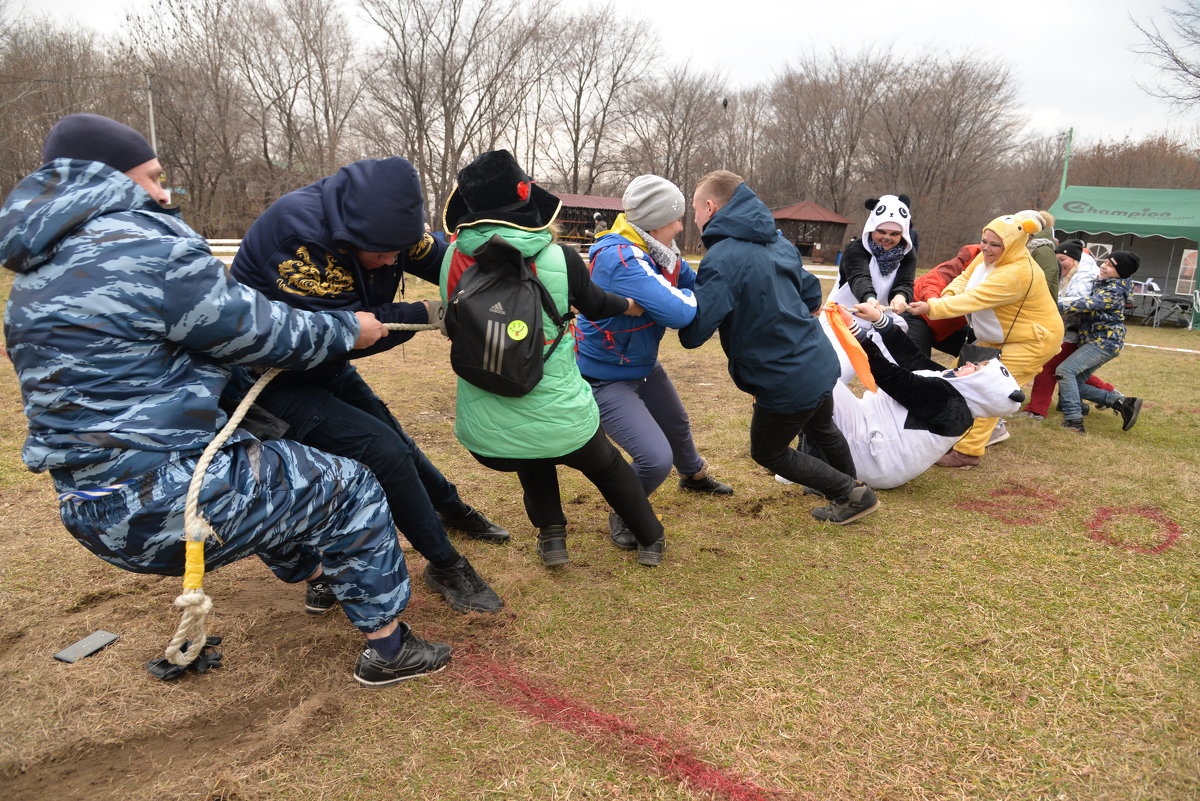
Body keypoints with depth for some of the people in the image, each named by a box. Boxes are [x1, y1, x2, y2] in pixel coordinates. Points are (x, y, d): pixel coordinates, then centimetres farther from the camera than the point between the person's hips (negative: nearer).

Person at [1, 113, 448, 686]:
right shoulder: (149, 250, -18)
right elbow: (261, 332, -11)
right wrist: (351, 330, 6)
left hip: (92, 506, 10)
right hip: (161, 507, -10)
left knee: (268, 469, 34)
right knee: (349, 489, 6)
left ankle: (320, 576, 52)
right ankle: (386, 648, 18)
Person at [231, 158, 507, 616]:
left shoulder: (382, 221, -13)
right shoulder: (299, 230, -33)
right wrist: (423, 315, -23)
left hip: (326, 369, 8)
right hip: (275, 382, -7)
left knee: (392, 438, 21)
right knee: (380, 449, -18)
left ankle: (452, 509, 47)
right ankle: (445, 567, -2)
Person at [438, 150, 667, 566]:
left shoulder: (453, 258, -7)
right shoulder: (559, 259, -13)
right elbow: (595, 305, 7)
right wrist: (629, 305, 30)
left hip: (484, 438, 2)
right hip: (563, 426, -2)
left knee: (533, 462, 38)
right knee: (608, 466, 31)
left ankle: (551, 536, 31)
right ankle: (650, 540, 47)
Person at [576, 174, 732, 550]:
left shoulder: (660, 252, -6)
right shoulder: (618, 259, -34)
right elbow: (680, 312, -40)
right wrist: (690, 297, -19)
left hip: (645, 366, 9)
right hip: (605, 378, -9)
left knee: (677, 425, 30)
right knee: (656, 458, -19)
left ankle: (694, 475, 63)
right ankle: (623, 517, 12)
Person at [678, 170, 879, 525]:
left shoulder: (722, 260, -22)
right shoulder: (779, 243, 5)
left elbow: (693, 333, -25)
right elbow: (812, 295, 15)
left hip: (786, 383, -8)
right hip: (820, 363, 8)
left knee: (768, 453, 18)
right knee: (822, 429, 34)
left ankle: (853, 495, 19)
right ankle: (850, 488, 54)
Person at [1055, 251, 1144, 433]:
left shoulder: (1114, 290, -14)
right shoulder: (1101, 283, 15)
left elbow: (1087, 304, -28)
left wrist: (1057, 306, -33)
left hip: (1105, 341, -10)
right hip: (1096, 342, 10)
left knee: (1065, 370, -24)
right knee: (1075, 384, 5)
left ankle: (1073, 421, -27)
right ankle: (1121, 402, 10)